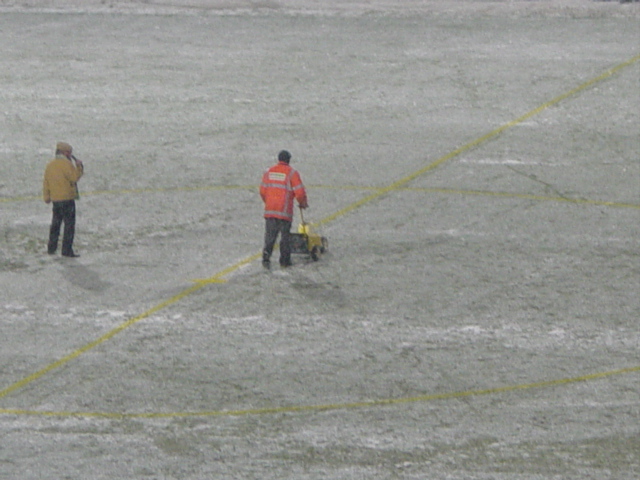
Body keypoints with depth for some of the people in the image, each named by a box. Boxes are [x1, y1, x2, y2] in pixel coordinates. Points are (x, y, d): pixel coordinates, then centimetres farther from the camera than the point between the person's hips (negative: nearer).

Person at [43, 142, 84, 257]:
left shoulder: (50, 165, 10)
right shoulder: (66, 164, -13)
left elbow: (46, 182, 13)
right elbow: (74, 177, -17)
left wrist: (46, 197, 20)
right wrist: (79, 167, -4)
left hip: (55, 199, 7)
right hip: (67, 198, -7)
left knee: (55, 223, 19)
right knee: (69, 224, -3)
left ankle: (51, 248, 22)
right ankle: (67, 250, -7)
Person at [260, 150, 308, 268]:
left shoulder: (269, 172, 8)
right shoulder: (292, 173, -6)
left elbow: (263, 191, 11)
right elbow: (300, 192, -8)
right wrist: (303, 203, 10)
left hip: (270, 210, 3)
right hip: (285, 211, -3)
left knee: (270, 236, 7)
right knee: (285, 236, 8)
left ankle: (266, 257, -5)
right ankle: (285, 261, 13)